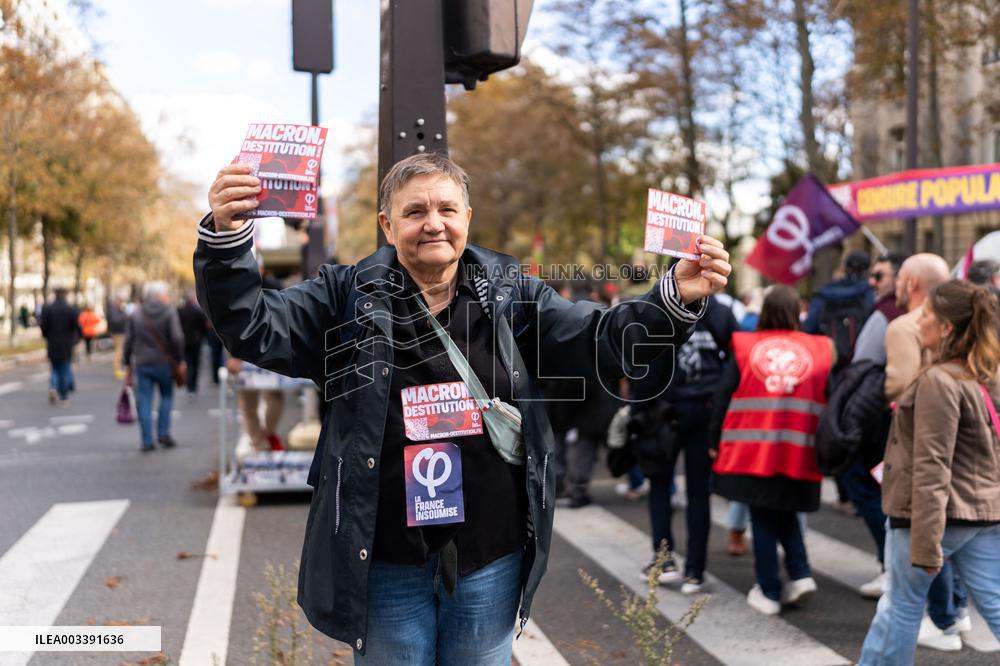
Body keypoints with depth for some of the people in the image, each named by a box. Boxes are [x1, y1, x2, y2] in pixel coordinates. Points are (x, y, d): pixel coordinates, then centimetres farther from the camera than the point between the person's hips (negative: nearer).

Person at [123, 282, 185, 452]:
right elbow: (177, 338, -14)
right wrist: (180, 360, -4)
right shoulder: (169, 311, -6)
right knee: (166, 396, 16)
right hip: (164, 362, -2)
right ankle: (163, 433, 8)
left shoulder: (136, 313, 5)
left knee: (144, 401, 4)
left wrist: (128, 365, 12)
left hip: (142, 363, 2)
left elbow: (128, 341, 5)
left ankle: (146, 441, 3)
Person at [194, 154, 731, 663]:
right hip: (384, 564, -1)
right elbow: (253, 327, -8)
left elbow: (600, 340, -1)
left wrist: (676, 299, -17)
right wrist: (225, 235, -24)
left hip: (491, 557, 2)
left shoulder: (513, 294, 3)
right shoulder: (349, 296, -1)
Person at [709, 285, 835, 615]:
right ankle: (801, 575, 10)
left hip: (751, 451, -1)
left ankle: (768, 591, 13)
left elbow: (722, 399, 1)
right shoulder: (820, 349, 3)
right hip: (799, 454, 2)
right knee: (785, 513, 22)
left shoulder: (745, 347, 1)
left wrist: (715, 442, 7)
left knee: (763, 520, 9)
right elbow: (831, 401, 4)